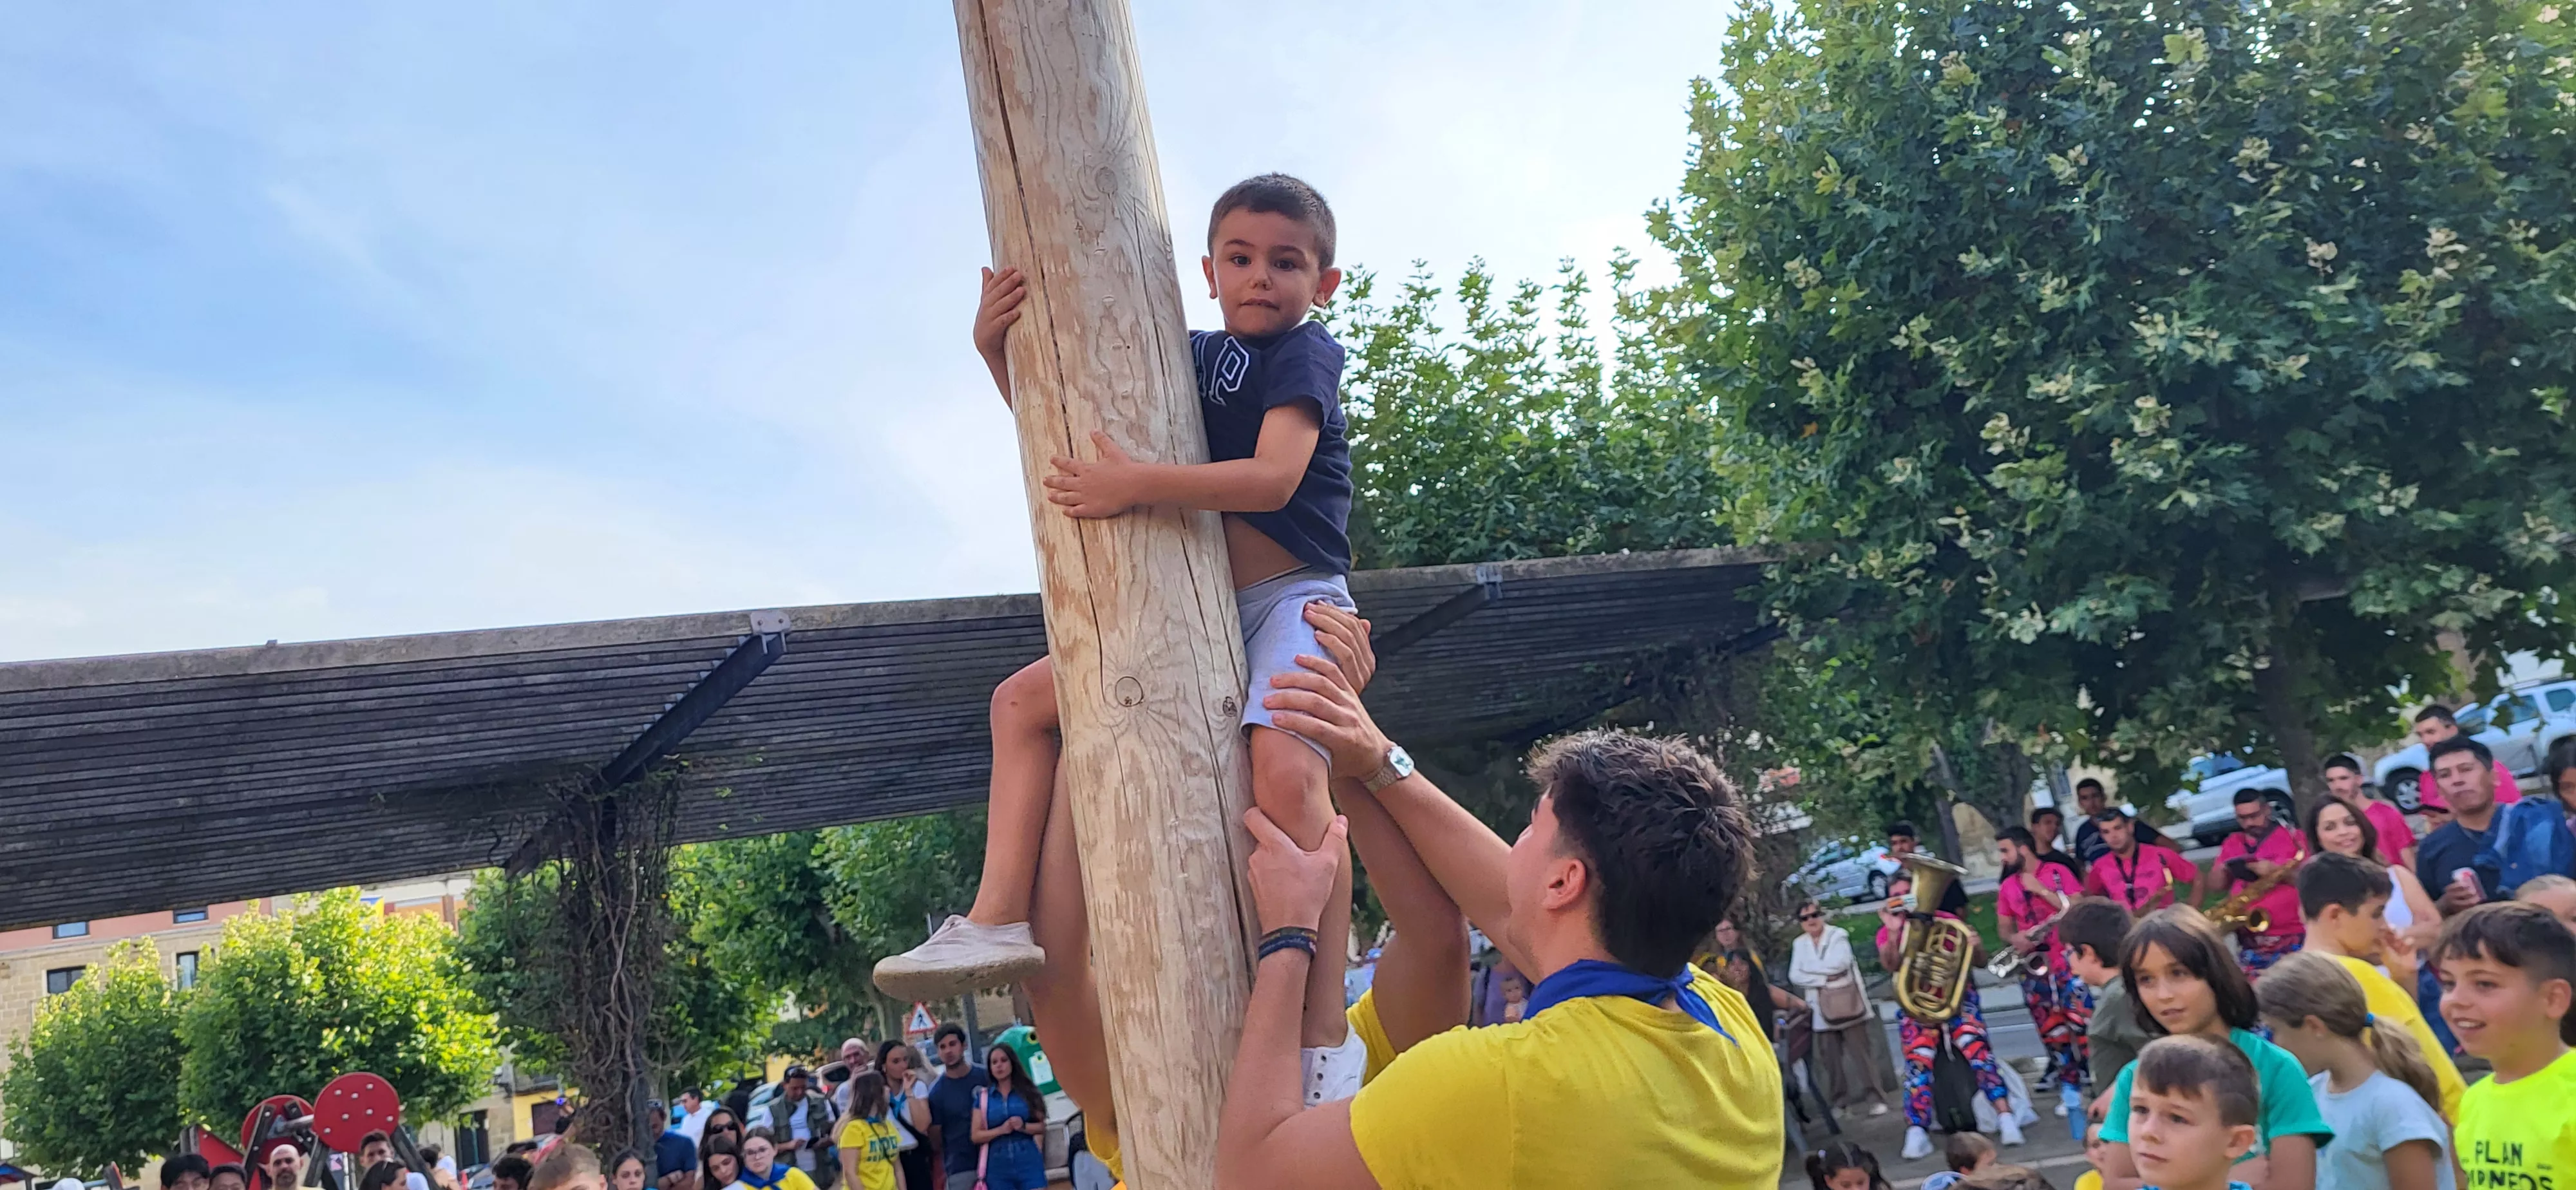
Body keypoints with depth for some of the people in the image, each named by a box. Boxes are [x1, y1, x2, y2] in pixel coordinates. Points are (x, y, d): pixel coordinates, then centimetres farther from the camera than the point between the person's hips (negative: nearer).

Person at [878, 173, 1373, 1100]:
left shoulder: (1303, 353, -5)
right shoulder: (1194, 357, 15)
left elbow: (1274, 478, -23)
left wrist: (1137, 485, -30)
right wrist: (999, 352, 5)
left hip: (1293, 599, -8)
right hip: (1199, 610, 8)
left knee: (1284, 771, -33)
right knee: (1026, 699, 3)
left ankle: (1326, 1040, -31)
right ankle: (999, 922, -3)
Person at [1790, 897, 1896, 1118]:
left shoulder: (1838, 936, -3)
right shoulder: (1798, 944, 9)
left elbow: (1840, 964, -19)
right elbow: (1795, 977, -2)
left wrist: (1810, 968, -10)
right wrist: (1824, 979, -12)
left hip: (1848, 1004, -3)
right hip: (1822, 1010, 3)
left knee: (1860, 1052, -5)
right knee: (1831, 1058, 4)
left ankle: (1876, 1098, 0)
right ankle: (1839, 1102, 12)